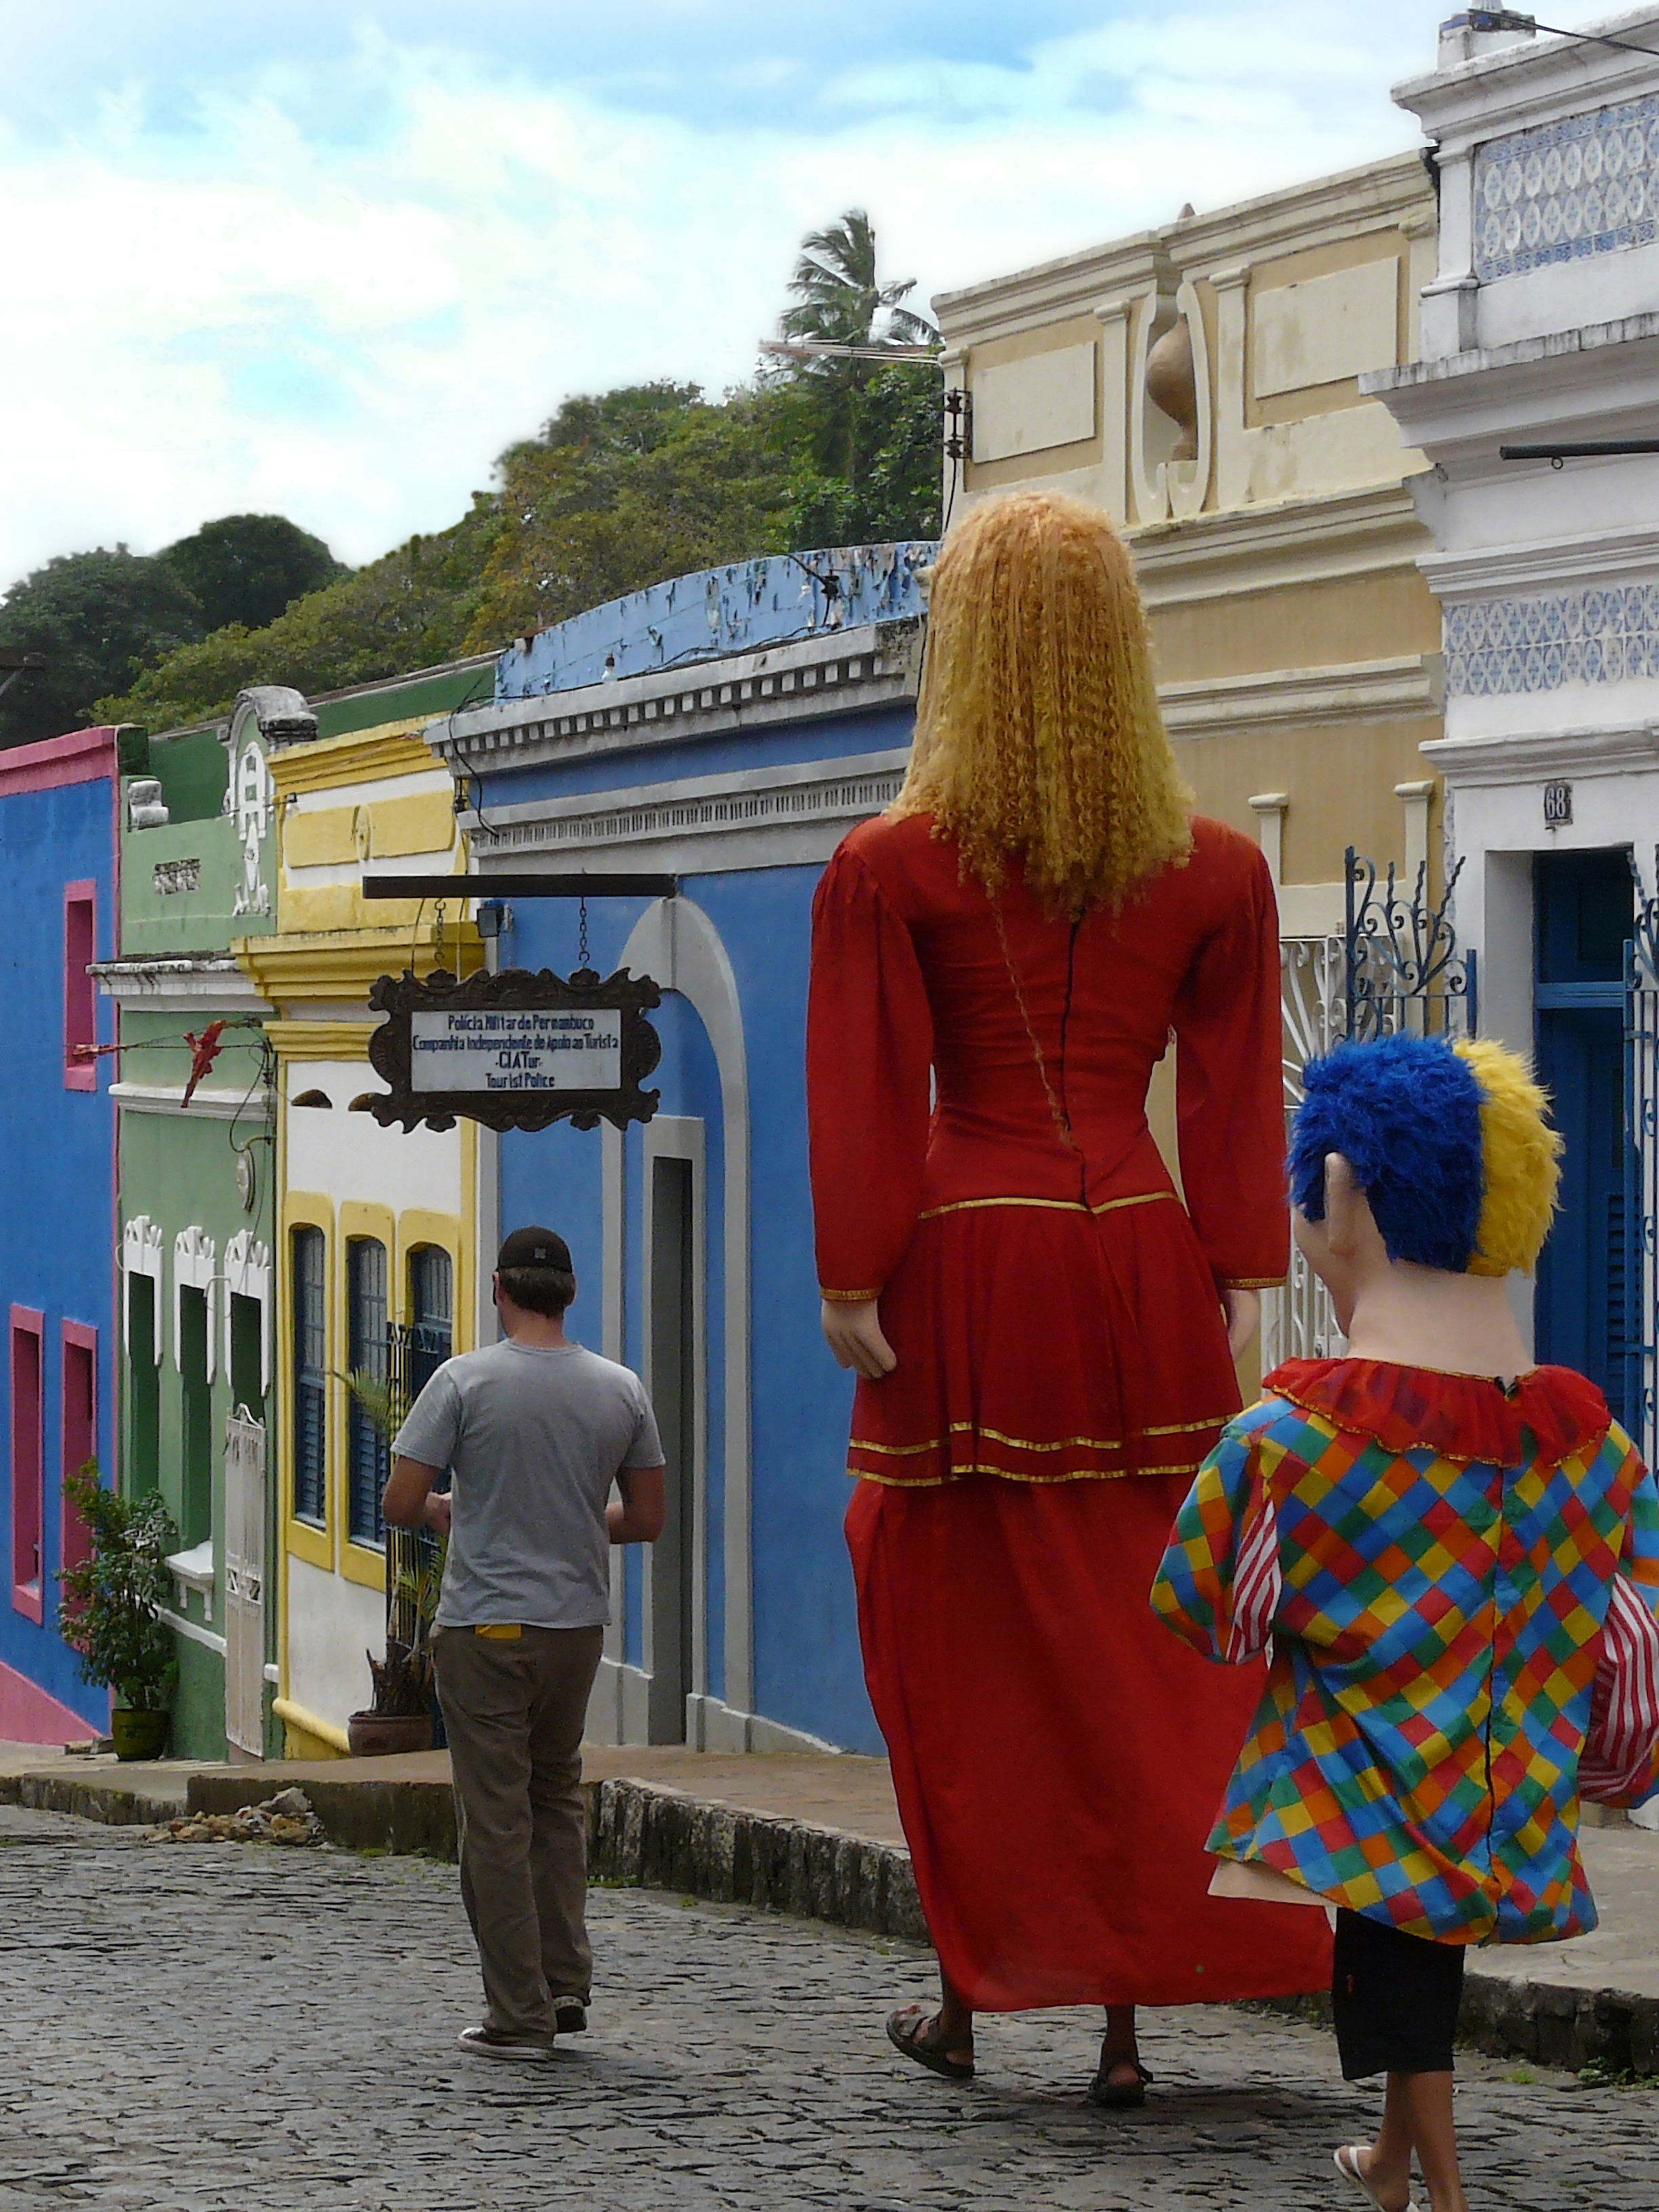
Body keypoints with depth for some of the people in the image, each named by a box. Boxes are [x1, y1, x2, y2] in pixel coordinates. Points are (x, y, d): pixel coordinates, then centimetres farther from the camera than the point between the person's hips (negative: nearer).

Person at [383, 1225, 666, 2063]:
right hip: (578, 1624, 4)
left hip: (485, 1627, -4)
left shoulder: (466, 1382, -9)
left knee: (497, 1818, 1)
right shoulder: (621, 1390, 2)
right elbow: (647, 1521, 8)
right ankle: (566, 1982, 14)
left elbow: (401, 1504, -9)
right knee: (557, 1798, 21)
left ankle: (520, 2015, 2)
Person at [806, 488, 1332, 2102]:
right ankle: (1130, 2012, 7)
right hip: (1144, 1258, 3)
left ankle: (970, 2000, 14)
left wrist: (851, 1286, -3)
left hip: (967, 1258, -2)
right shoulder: (1216, 875, 4)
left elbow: (868, 1103, -6)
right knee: (1144, 1650, 8)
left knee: (965, 1657, 8)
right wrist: (1241, 1285, 8)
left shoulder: (886, 871, -5)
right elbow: (1237, 1102, 4)